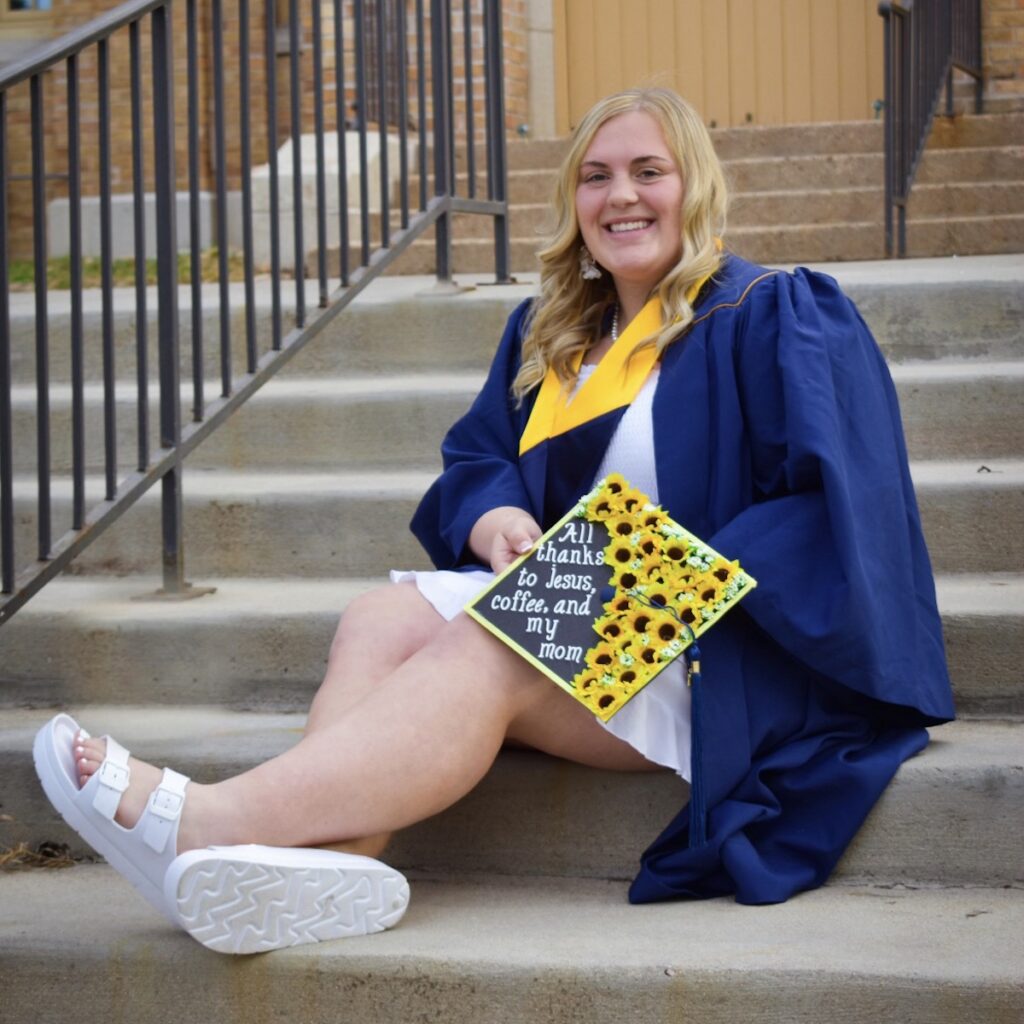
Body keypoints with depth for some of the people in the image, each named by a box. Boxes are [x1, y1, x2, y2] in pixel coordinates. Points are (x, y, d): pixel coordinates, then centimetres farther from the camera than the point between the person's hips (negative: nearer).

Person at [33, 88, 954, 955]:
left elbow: (827, 507, -12)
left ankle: (209, 821, -45)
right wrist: (499, 524, -8)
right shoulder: (549, 332, 18)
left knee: (480, 657, -30)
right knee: (384, 619, -19)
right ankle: (332, 860, -47)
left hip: (732, 641, -7)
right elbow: (475, 462, 17)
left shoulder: (769, 319, -3)